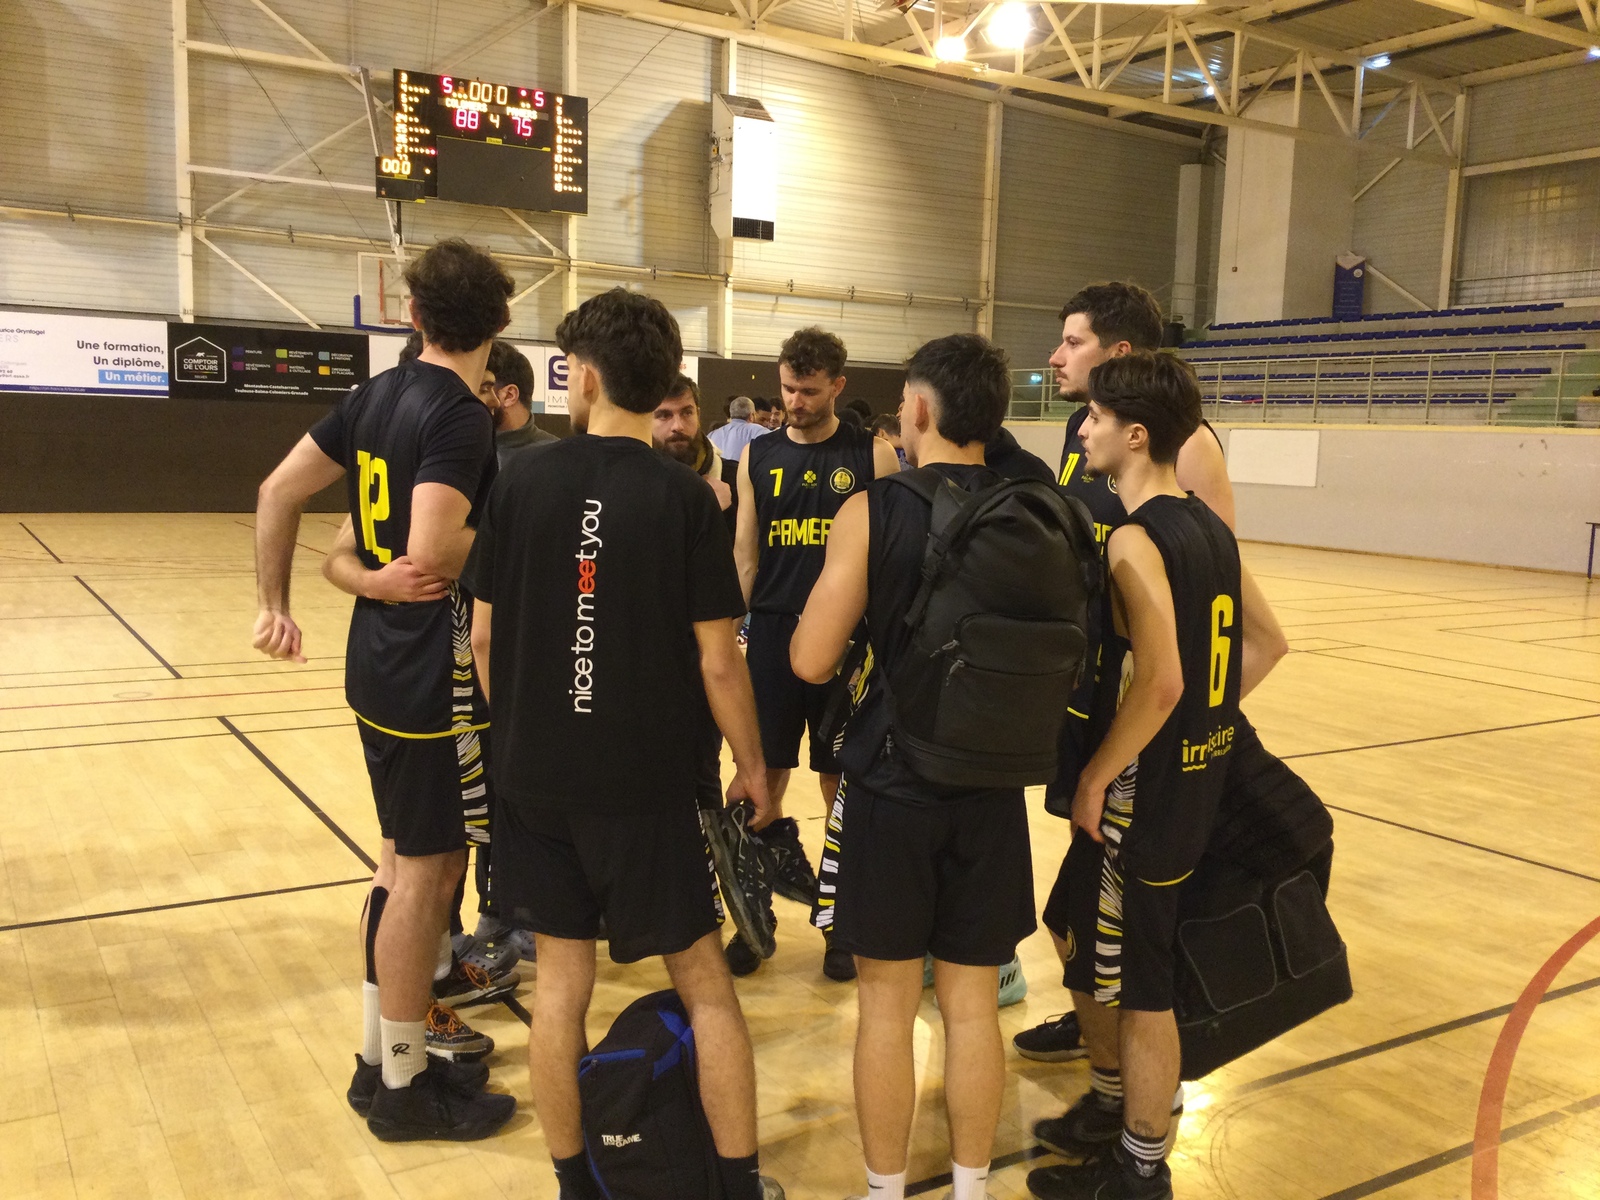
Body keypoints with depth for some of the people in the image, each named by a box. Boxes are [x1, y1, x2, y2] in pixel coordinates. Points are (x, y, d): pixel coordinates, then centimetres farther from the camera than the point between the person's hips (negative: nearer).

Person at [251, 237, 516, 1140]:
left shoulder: (380, 394, 8)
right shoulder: (461, 416, -18)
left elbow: (279, 492, 12)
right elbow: (432, 556, -28)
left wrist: (276, 604, 20)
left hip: (380, 661, 9)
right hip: (435, 675, -9)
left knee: (405, 860, 19)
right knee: (426, 872, 2)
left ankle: (386, 1054, 31)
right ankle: (405, 1086, 16)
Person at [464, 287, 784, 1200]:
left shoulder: (523, 480, -4)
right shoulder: (684, 497, -10)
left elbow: (484, 636, 1)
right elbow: (715, 659, -10)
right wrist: (754, 765, 4)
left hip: (537, 778, 2)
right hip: (649, 784, -2)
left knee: (562, 978, 14)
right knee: (704, 979, 12)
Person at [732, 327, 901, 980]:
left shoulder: (873, 455, 0)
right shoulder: (758, 456, 9)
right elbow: (745, 555, 12)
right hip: (772, 637, 2)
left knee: (844, 783, 7)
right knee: (762, 777, 4)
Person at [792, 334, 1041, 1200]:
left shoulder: (872, 511, -12)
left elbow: (811, 662, -12)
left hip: (889, 784, -3)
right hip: (991, 790, 3)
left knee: (887, 1003, 11)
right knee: (971, 1002, 15)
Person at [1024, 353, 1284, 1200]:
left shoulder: (1135, 539, -20)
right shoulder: (1209, 527, 7)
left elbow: (1159, 684, -27)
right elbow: (1264, 645, 13)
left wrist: (1095, 777, -16)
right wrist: (1206, 720, 15)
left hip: (1146, 788, -9)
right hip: (1198, 775, 9)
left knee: (1138, 984, 5)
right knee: (1079, 933, 23)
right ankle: (1110, 1102, 39)